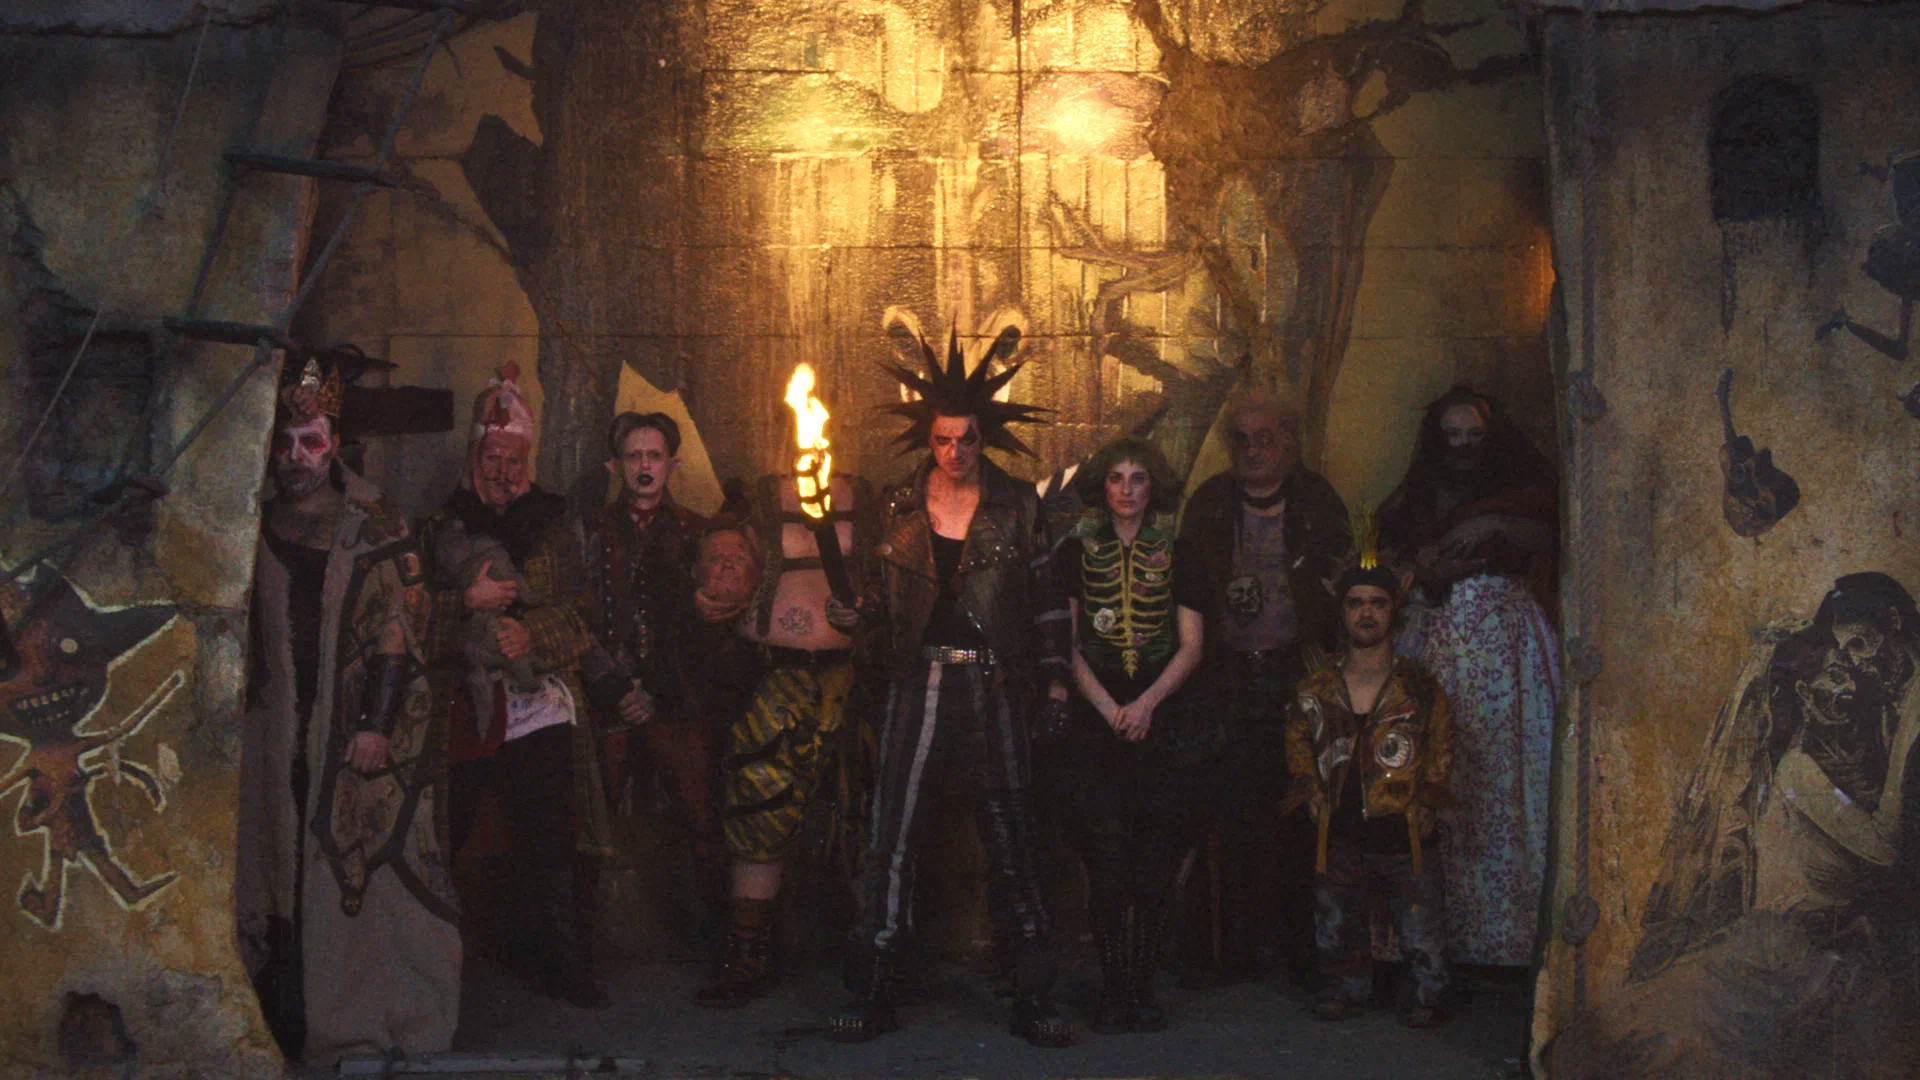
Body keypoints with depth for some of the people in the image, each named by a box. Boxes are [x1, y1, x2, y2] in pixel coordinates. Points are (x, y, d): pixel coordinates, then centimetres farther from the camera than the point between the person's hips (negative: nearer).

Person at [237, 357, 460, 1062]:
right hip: (279, 731, 3)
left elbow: (399, 628, -4)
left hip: (360, 726, -3)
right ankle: (295, 1021, 8)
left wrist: (377, 724, -12)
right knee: (280, 866, 1)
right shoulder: (258, 529, 11)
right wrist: (246, 702, 4)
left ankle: (382, 1016, 3)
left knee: (370, 866, -5)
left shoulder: (374, 528, 3)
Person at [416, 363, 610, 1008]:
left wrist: (534, 634, -10)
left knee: (547, 843, -4)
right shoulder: (441, 528, 12)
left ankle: (563, 965, 3)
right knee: (444, 838, -3)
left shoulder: (555, 525, 13)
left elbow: (582, 613, 7)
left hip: (539, 706, 0)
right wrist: (466, 601, -12)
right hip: (463, 708, 0)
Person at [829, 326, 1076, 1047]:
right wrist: (856, 607, -11)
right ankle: (872, 994, 7)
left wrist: (1055, 680, 3)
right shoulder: (899, 507, 7)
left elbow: (1045, 597, 7)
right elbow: (883, 594, 11)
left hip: (993, 685, -1)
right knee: (891, 831, -2)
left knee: (1011, 836, 2)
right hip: (920, 682, 1)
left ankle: (1034, 999, 11)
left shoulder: (1017, 506, 4)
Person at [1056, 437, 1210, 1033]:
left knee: (1156, 864, -4)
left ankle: (1142, 986, 4)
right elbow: (1067, 643, 4)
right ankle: (1113, 989, 2)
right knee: (1107, 861, -6)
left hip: (1162, 721, 1)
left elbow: (1191, 646, 6)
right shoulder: (1075, 553, 9)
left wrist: (1146, 703, -8)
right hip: (1095, 719, -1)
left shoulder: (1177, 557, 11)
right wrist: (1108, 708, -7)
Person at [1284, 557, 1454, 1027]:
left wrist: (1428, 799, 1)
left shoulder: (1420, 689, 1)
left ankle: (1426, 995, 21)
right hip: (1340, 831, 2)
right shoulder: (1316, 692, 5)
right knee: (1337, 922, 11)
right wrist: (1310, 791, 9)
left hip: (1404, 831, -2)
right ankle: (1348, 989, 31)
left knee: (1421, 920, 2)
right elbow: (1298, 741, 19)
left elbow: (1442, 749, 9)